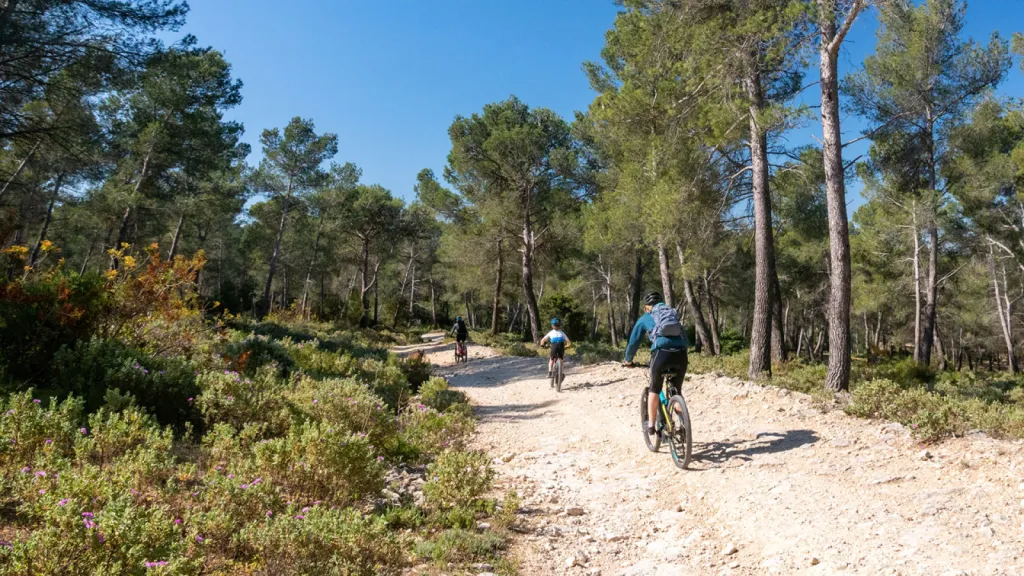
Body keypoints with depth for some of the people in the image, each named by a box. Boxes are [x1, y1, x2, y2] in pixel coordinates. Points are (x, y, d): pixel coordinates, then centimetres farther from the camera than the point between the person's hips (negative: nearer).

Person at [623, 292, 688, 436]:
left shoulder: (644, 318, 21)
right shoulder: (673, 313, 31)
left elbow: (633, 342, 24)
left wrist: (628, 360, 40)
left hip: (662, 353, -3)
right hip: (681, 354, 3)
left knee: (654, 390, 19)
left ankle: (651, 424, 21)